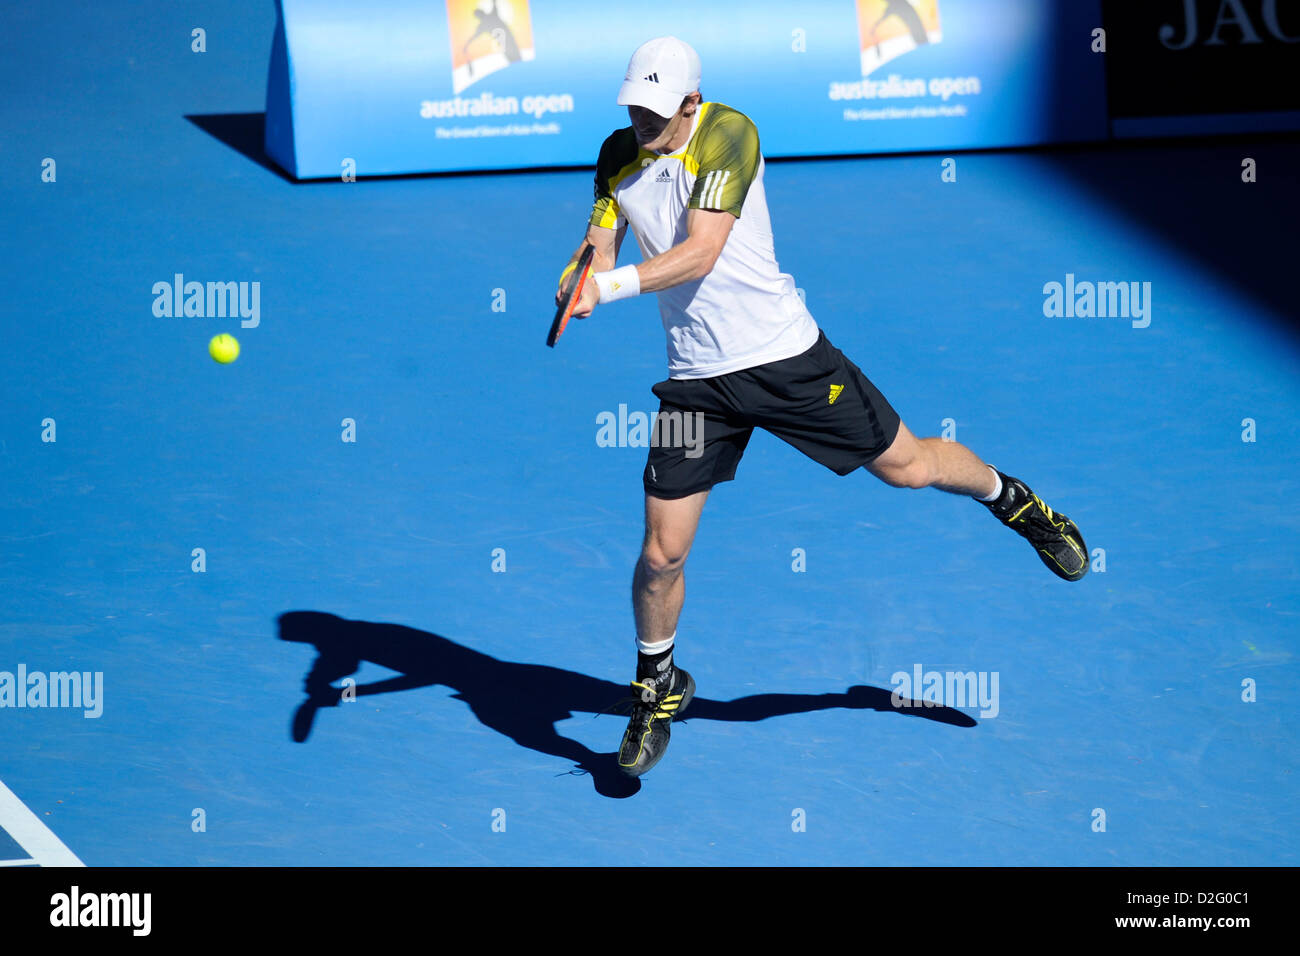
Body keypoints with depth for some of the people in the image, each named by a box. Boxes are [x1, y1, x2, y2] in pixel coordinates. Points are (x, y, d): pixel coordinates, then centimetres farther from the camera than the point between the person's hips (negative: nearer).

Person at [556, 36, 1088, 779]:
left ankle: (1014, 501, 40)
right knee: (662, 553, -1)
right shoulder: (619, 155, 2)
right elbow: (599, 253, 1)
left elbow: (699, 254, -24)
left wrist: (609, 287, -33)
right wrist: (582, 273, -23)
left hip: (785, 355, -4)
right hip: (697, 378, 4)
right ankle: (658, 687, 24)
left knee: (906, 465, 8)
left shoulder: (729, 134, -17)